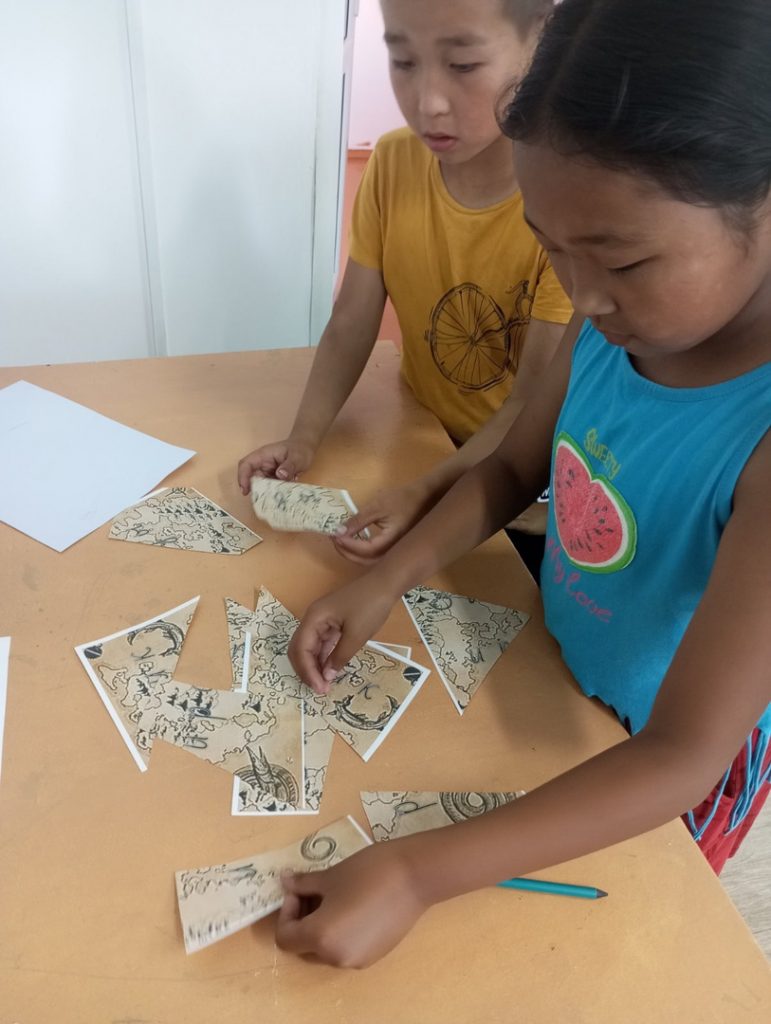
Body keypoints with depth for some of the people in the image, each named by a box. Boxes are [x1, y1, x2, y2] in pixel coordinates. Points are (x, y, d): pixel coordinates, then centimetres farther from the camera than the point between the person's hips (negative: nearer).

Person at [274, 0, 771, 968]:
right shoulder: (616, 320, -17)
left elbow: (682, 757, -33)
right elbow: (511, 467, -1)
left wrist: (415, 874, -37)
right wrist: (386, 577, -15)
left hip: (663, 770, -4)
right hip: (553, 681, 5)